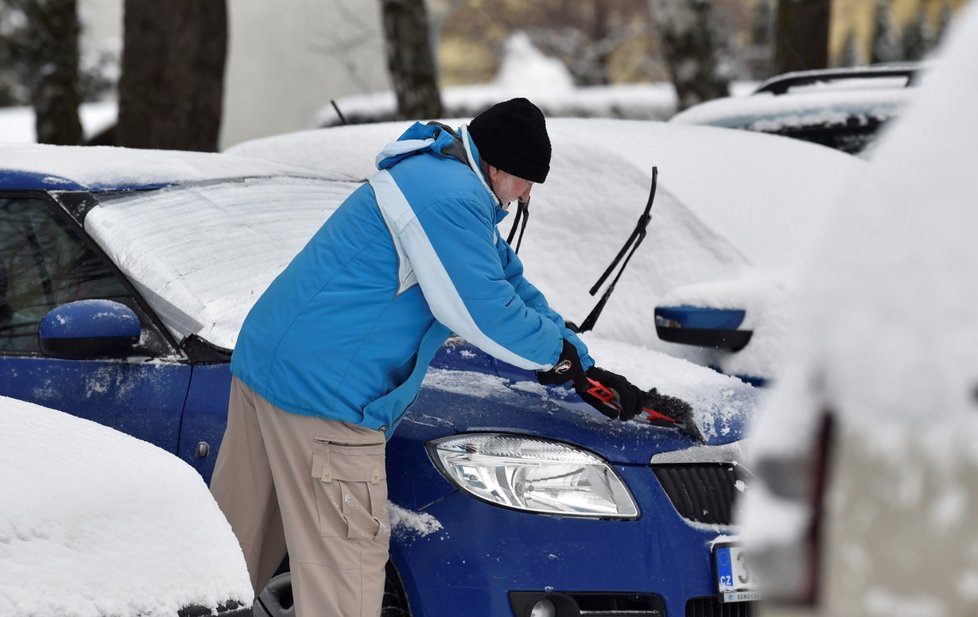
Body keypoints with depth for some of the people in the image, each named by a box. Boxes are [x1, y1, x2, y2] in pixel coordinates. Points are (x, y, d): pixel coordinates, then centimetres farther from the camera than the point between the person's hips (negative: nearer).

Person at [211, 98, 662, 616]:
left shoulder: (446, 183, 22)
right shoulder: (450, 196, -15)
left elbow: (512, 286, 29)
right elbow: (483, 312, -17)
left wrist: (585, 370, 27)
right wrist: (557, 351, 0)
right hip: (323, 390, -11)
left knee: (239, 543, 14)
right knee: (345, 569, -9)